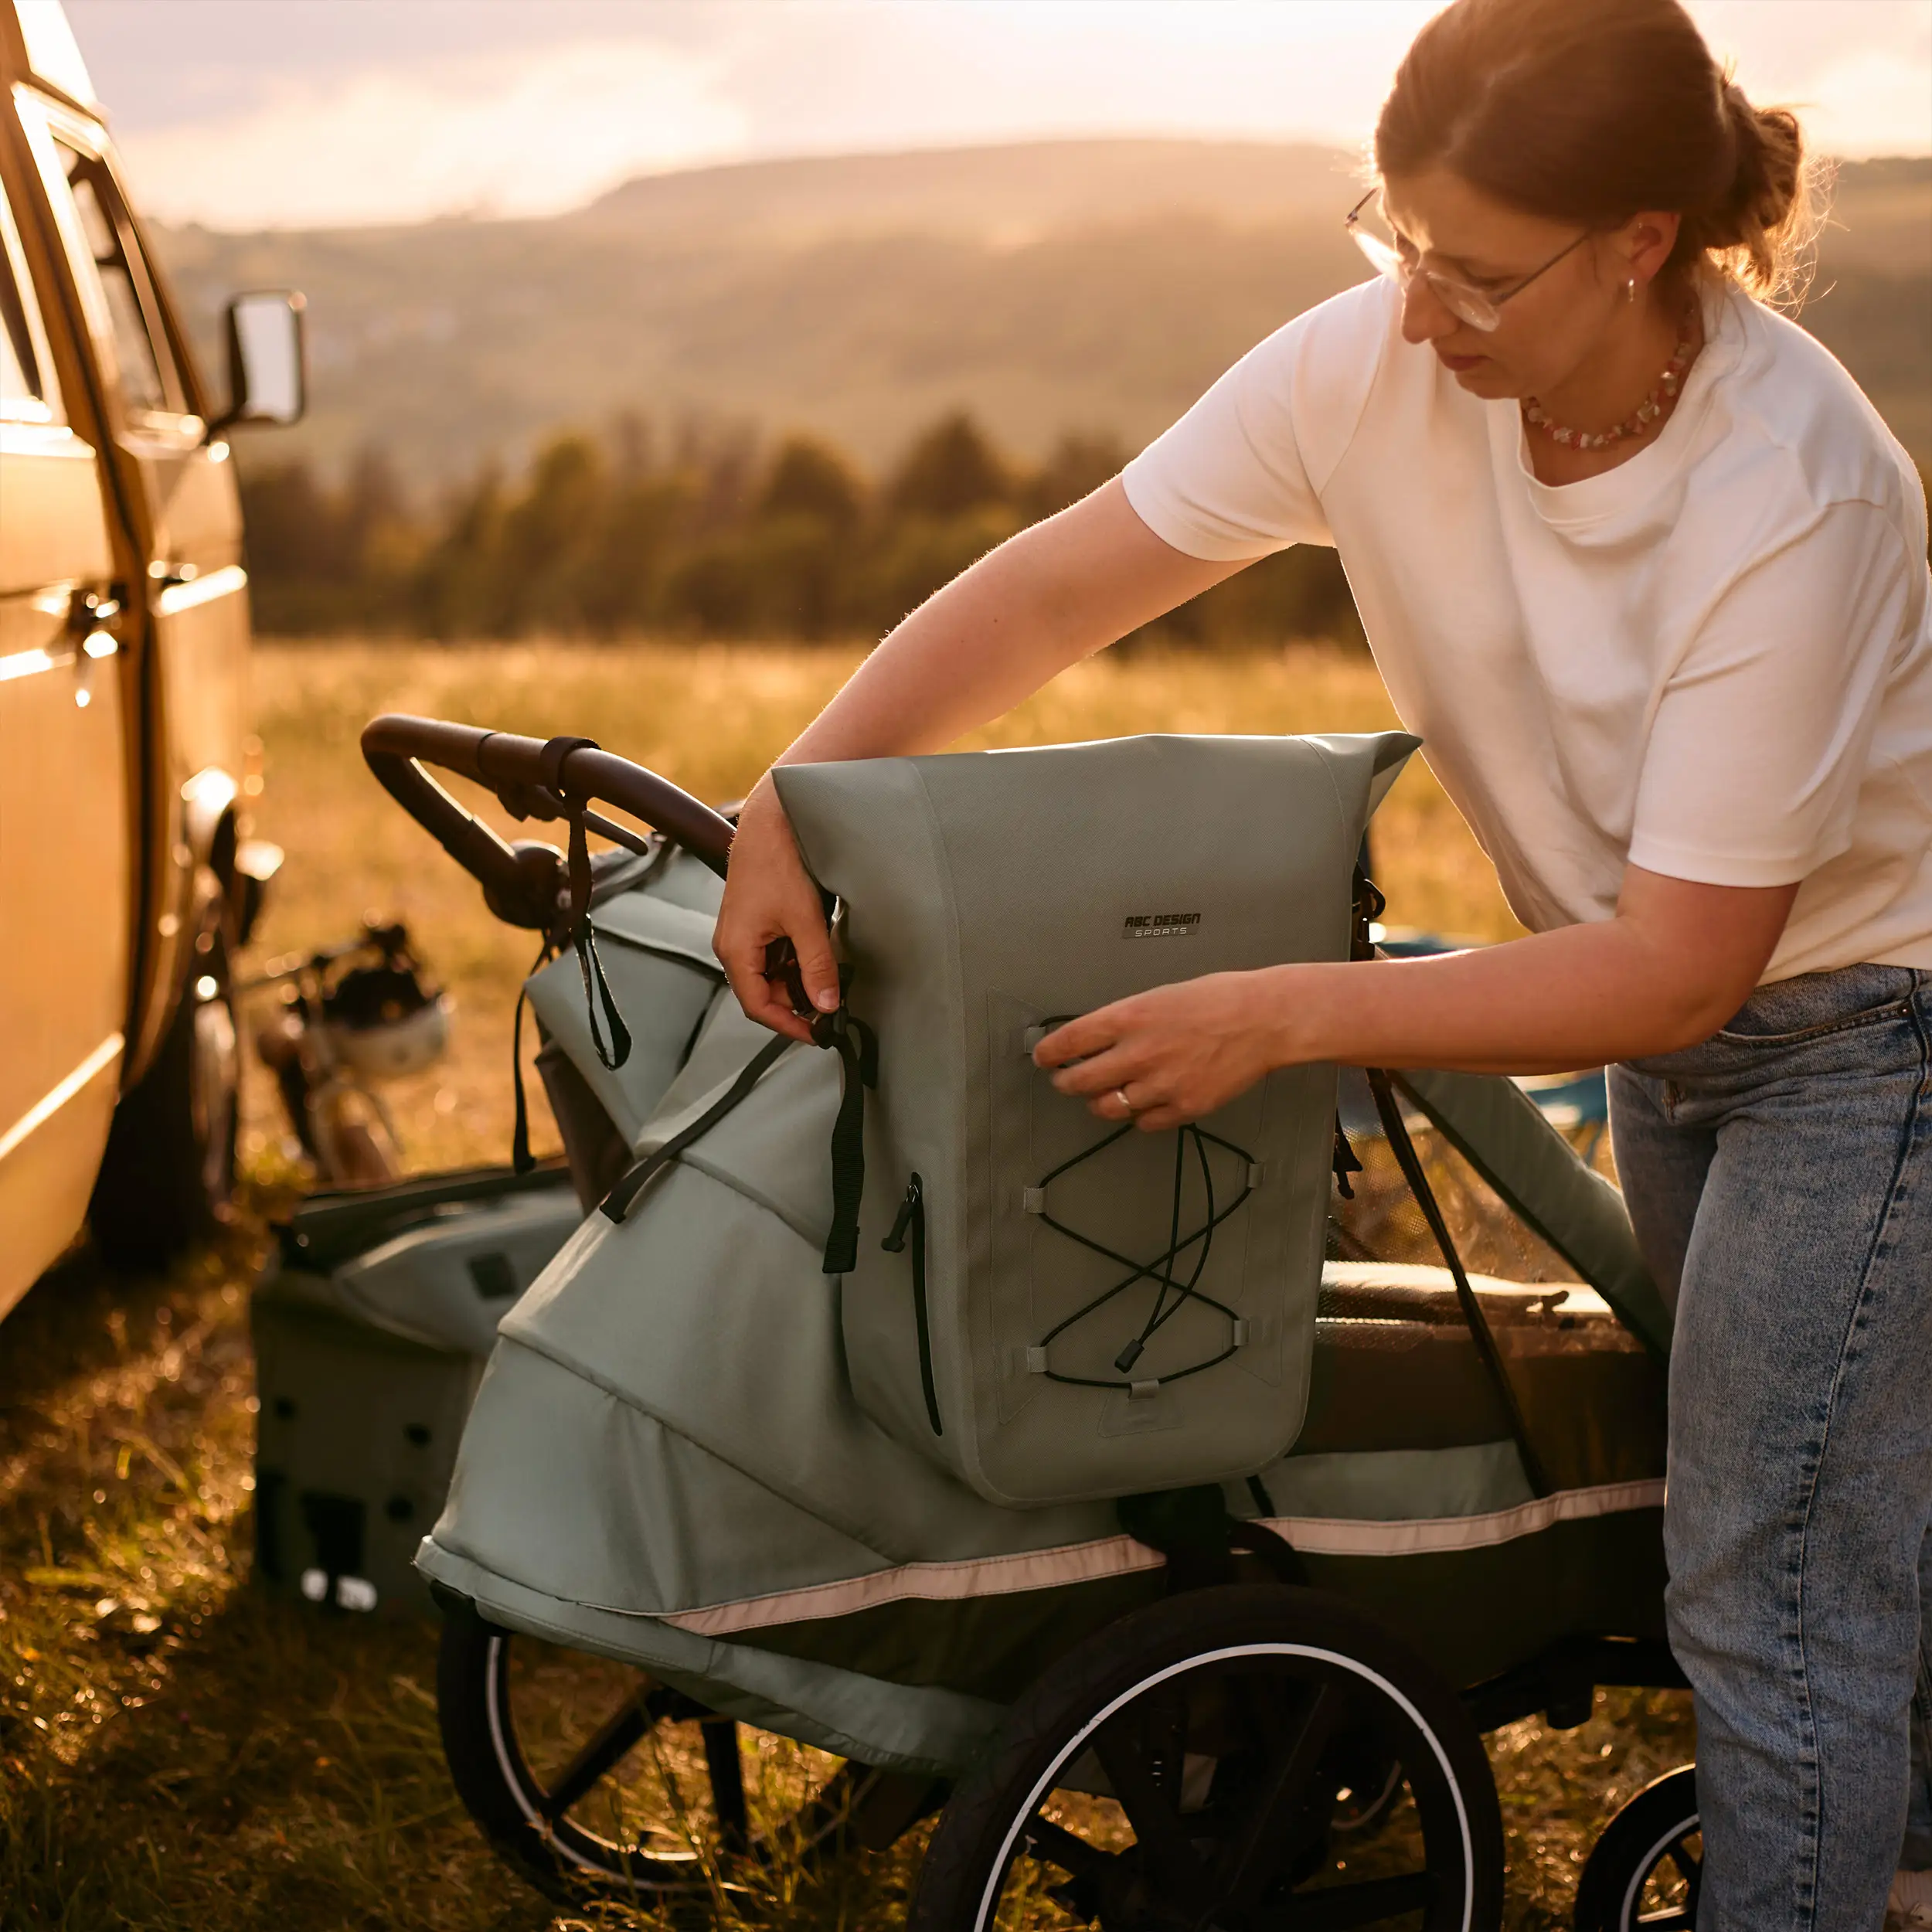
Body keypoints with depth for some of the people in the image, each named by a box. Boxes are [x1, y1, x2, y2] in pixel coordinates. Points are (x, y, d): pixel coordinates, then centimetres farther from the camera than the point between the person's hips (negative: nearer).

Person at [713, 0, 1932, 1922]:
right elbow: (1061, 580, -13)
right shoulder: (1380, 360, -17)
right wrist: (784, 804, -24)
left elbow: (1676, 971, -31)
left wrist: (1275, 1015, -33)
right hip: (1673, 1023, 7)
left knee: (1768, 1585, -6)